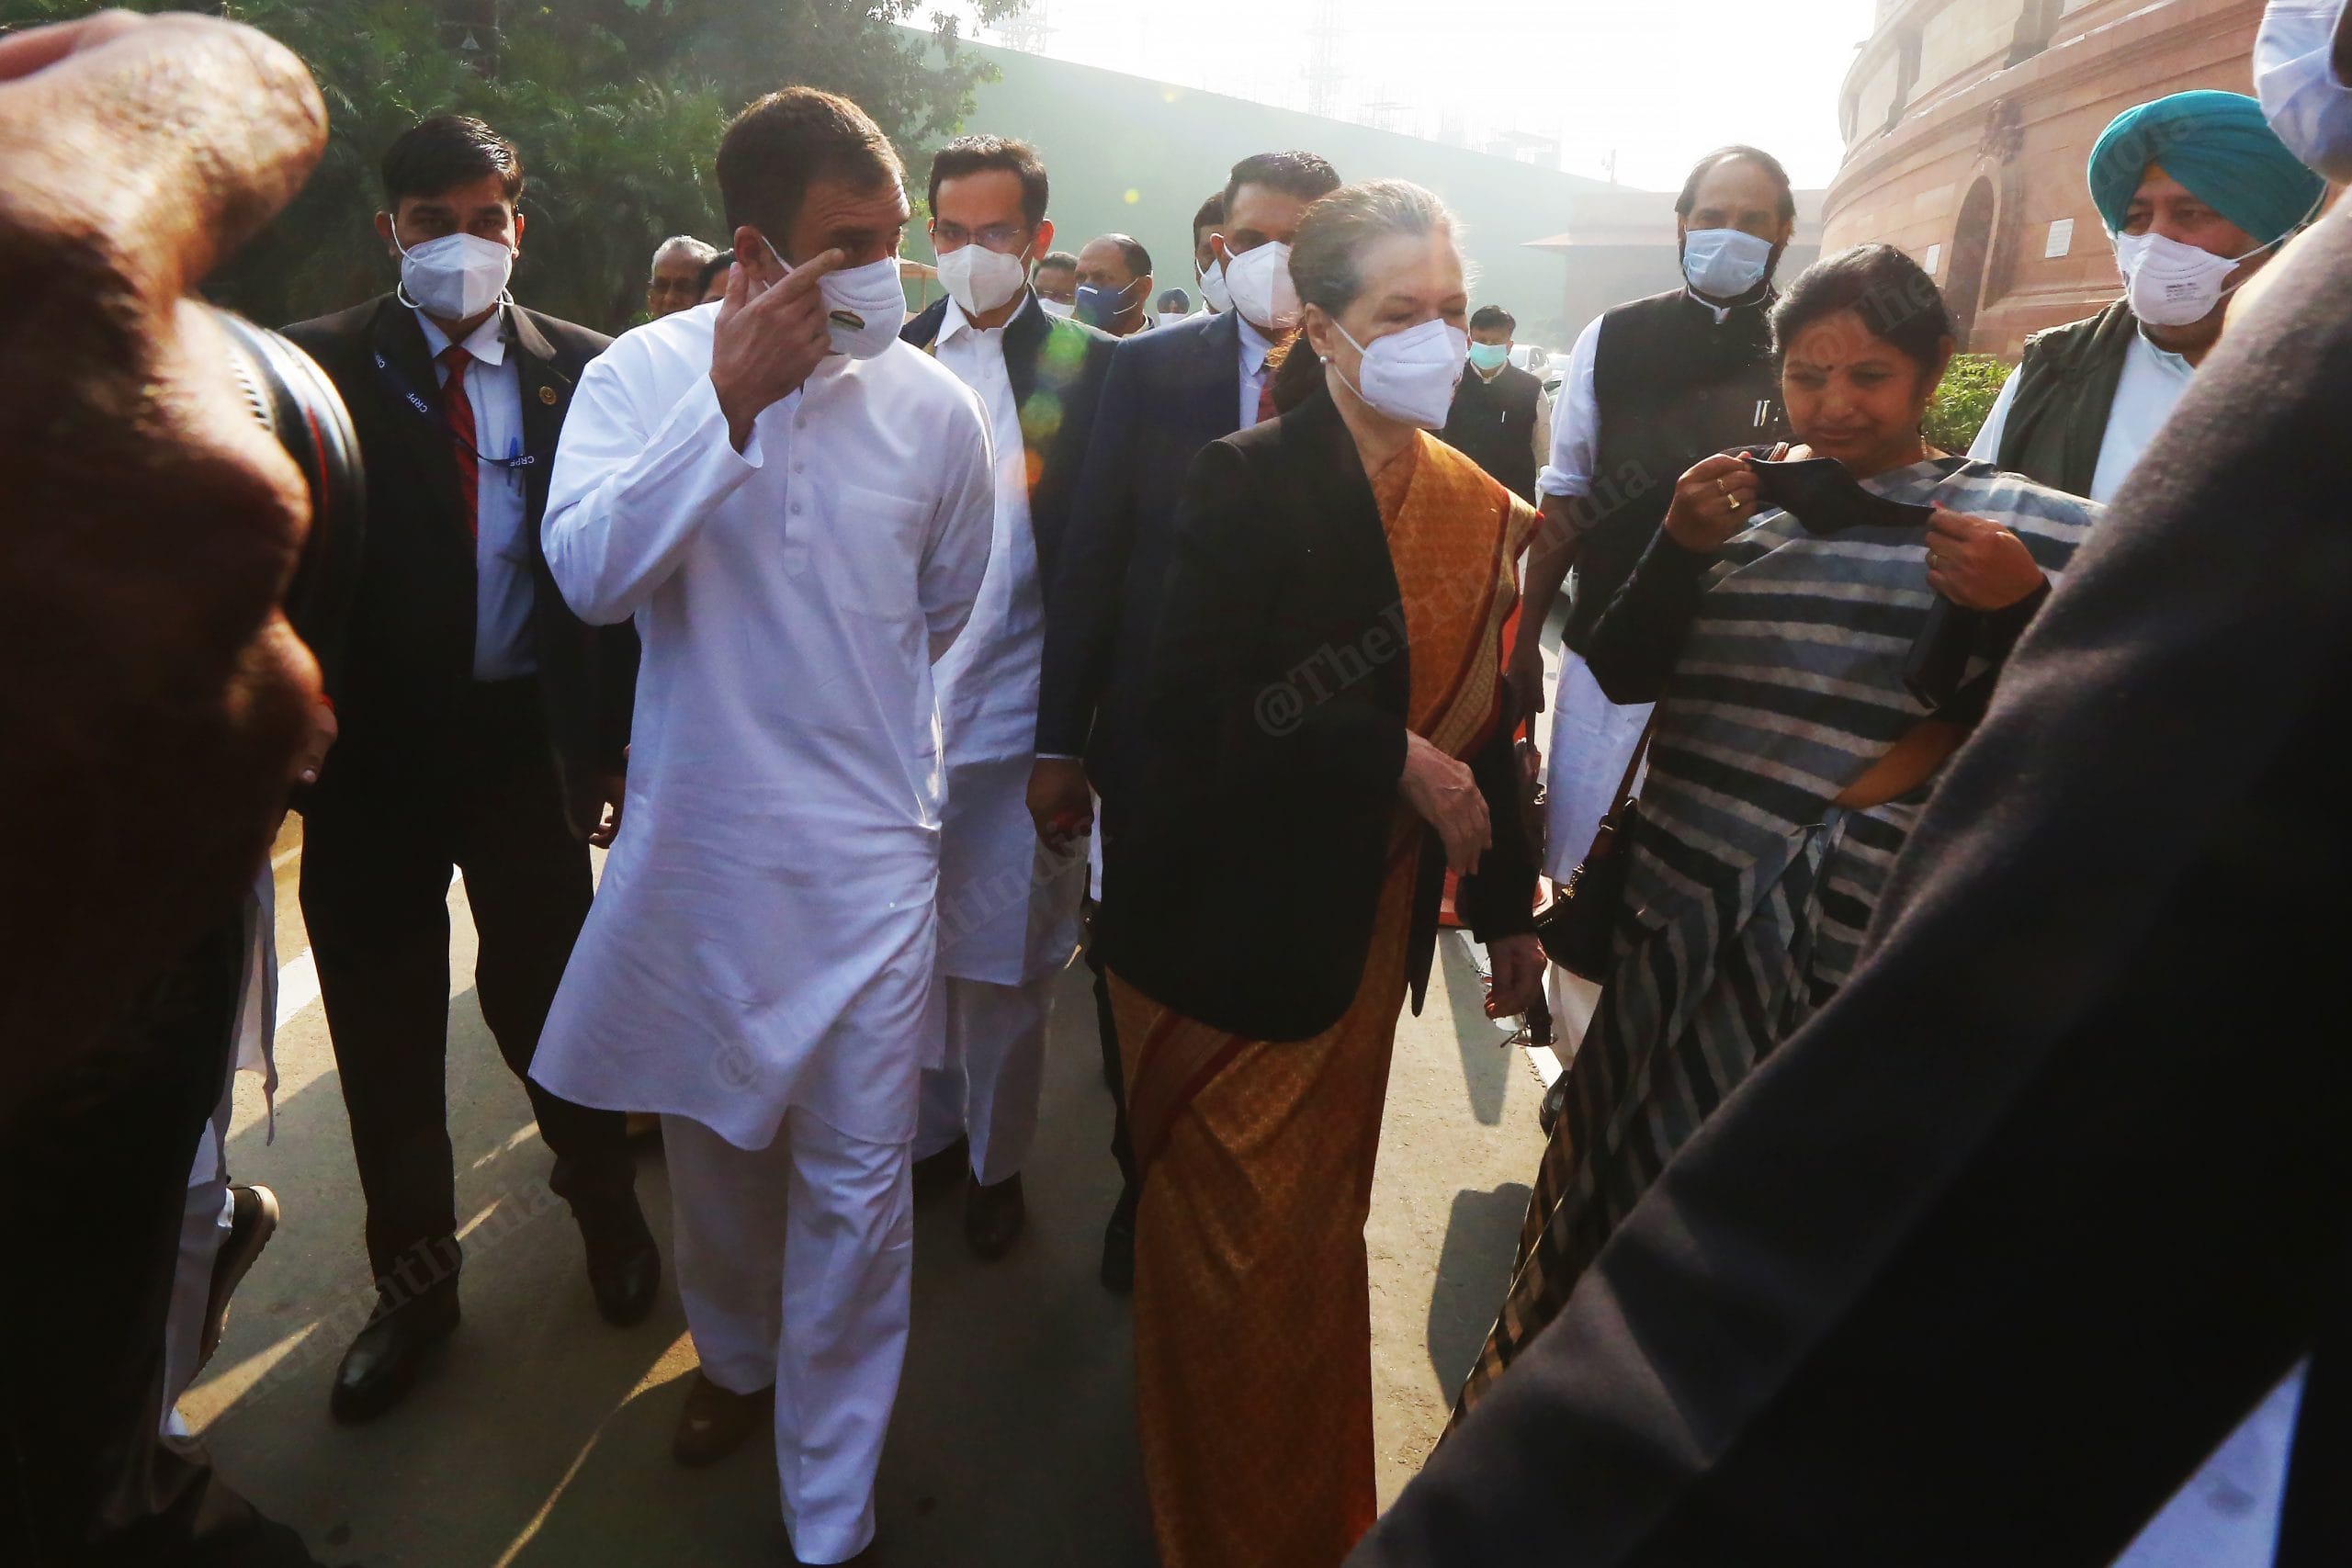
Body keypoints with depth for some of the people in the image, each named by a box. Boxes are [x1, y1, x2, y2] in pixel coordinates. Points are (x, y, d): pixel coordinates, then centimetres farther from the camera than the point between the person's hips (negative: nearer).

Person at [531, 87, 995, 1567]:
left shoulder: (937, 404, -4)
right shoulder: (647, 370, -5)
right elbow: (591, 574, -19)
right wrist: (731, 405, -22)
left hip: (870, 849, -1)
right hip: (696, 836, 1)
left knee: (857, 1184, 4)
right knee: (714, 1141, 20)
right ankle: (738, 1353, 51)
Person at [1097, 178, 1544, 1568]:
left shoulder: (1478, 510, 2)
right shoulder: (1249, 484, -15)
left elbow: (1482, 727, 6)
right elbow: (1198, 712, -24)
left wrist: (1509, 906, 11)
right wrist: (1392, 755, -18)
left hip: (1368, 932, 5)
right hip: (1232, 934, -5)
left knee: (1325, 1229, 23)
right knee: (1233, 1254, 10)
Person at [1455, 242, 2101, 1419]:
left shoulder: (2028, 531, -3)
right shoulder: (1744, 507, 8)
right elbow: (1621, 675, 2)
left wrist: (2023, 612, -23)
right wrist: (1680, 546, -14)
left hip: (1839, 957, -4)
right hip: (1679, 924, 4)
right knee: (1614, 1194, 20)